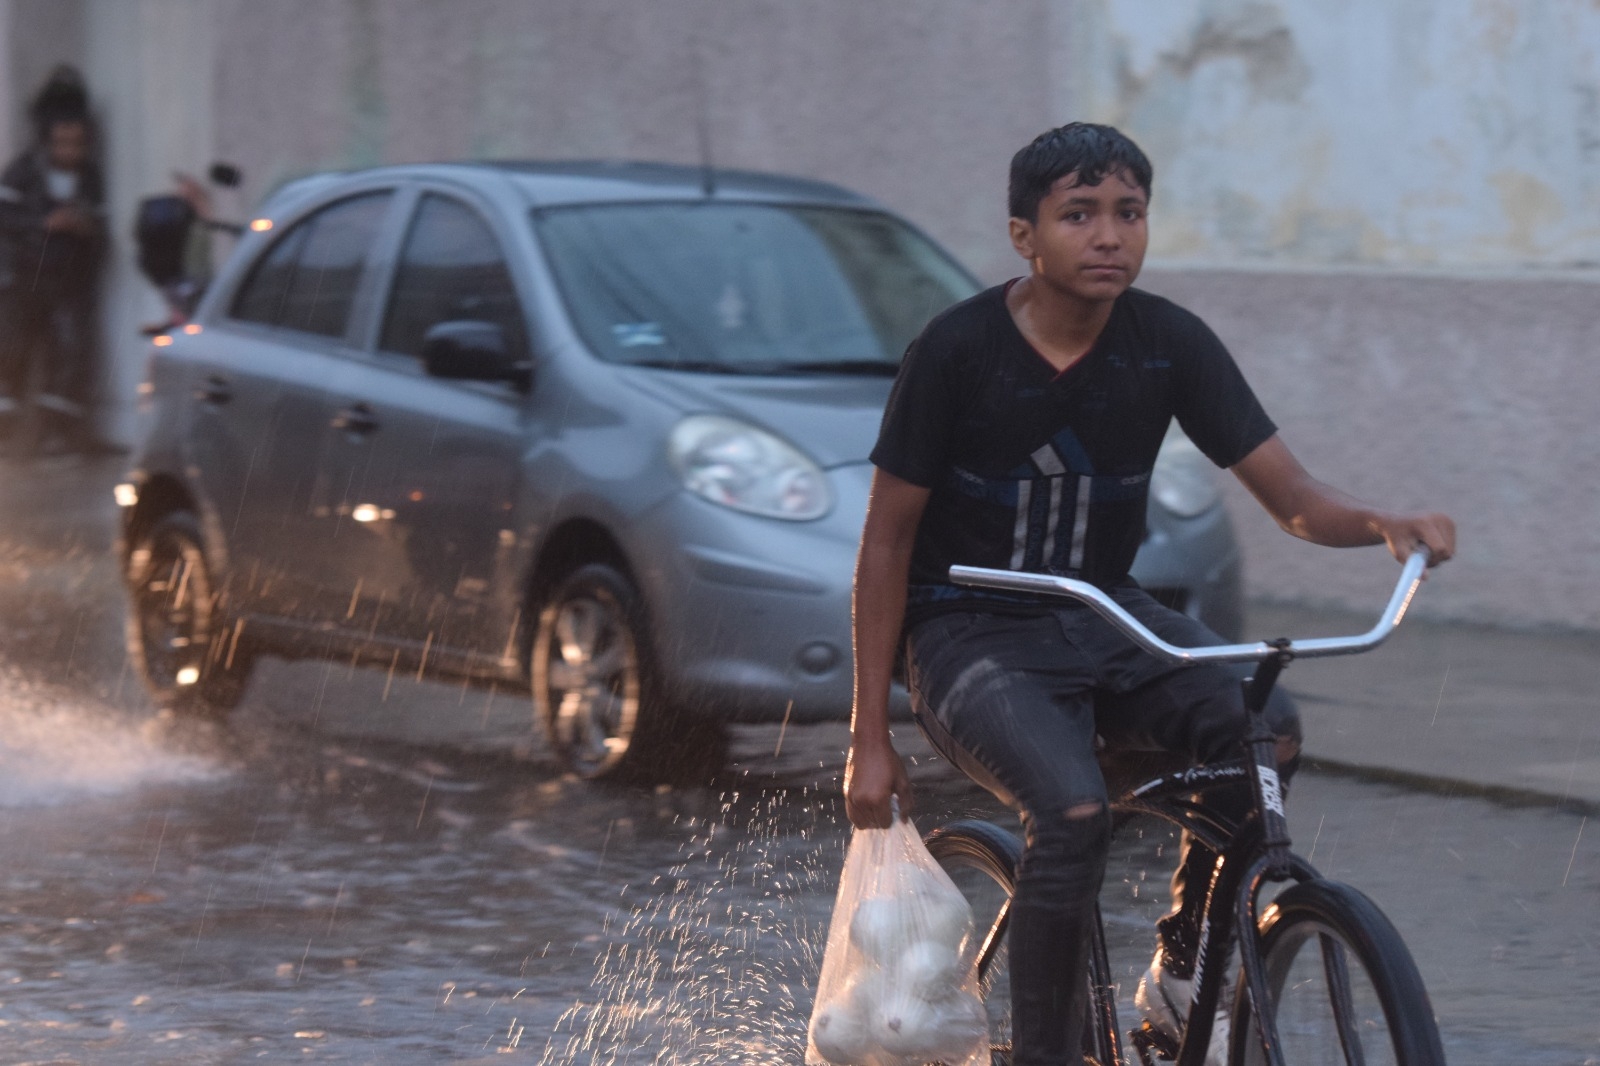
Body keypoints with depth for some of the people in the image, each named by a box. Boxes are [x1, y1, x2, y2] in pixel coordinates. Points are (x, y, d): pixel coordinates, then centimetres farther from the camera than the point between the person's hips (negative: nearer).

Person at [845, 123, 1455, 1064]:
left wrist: (1377, 523, -30)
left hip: (1104, 616, 4)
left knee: (1263, 729, -25)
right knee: (1074, 813, -32)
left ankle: (1181, 970, -5)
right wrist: (871, 738, -9)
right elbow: (888, 541, -7)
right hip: (971, 634, -4)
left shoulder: (1170, 343, -4)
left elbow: (1291, 493, -6)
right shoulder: (959, 352, -14)